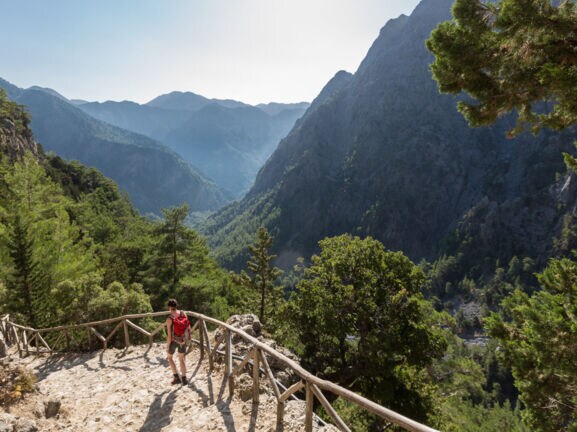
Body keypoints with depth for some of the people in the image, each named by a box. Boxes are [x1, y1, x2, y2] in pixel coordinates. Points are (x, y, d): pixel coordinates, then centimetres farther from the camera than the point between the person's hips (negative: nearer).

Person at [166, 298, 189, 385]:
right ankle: (184, 379, 24)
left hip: (173, 340, -4)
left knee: (169, 357, 22)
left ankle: (176, 377, 18)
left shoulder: (169, 319, -25)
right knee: (181, 359, 20)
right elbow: (188, 327, -1)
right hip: (183, 340, 4)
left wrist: (167, 347, -8)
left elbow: (169, 335, -21)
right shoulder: (183, 314, -11)